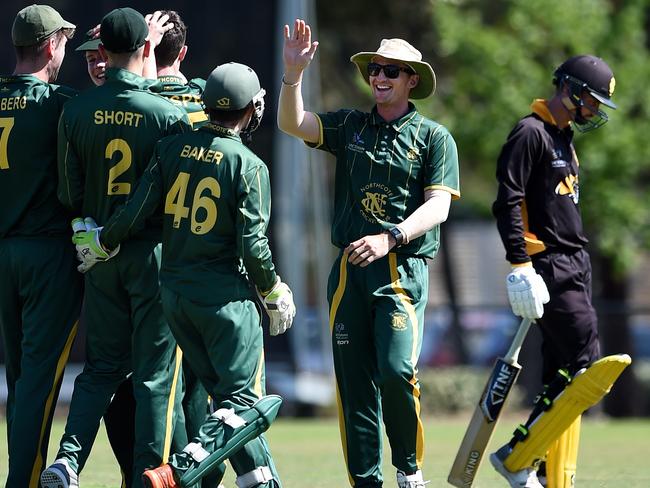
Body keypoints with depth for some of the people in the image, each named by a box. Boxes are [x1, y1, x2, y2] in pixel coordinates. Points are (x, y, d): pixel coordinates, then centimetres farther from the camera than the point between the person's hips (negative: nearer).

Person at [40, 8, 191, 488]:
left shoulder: (76, 112, -2)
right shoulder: (168, 113, -12)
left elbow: (70, 194, 1)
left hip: (100, 252, 4)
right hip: (155, 250, -3)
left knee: (103, 365, 13)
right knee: (156, 373, 3)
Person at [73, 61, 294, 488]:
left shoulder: (172, 148, 2)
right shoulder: (248, 165, -10)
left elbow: (134, 215, -3)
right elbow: (253, 244, -13)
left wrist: (98, 244, 16)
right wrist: (275, 294, 3)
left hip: (174, 291, 5)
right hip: (225, 294, -5)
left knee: (225, 391, 15)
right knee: (242, 397, -2)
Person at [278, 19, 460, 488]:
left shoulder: (433, 137, 4)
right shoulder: (350, 127, 14)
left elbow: (438, 206, -5)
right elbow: (292, 124, 1)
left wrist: (389, 238, -18)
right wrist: (293, 73, -13)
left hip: (403, 269, -4)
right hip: (349, 268, 4)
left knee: (396, 370, -18)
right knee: (354, 380, 1)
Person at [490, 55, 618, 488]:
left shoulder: (564, 138, 20)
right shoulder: (531, 134, -10)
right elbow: (508, 204, -18)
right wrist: (520, 266, -24)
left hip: (575, 265, 10)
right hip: (549, 268, -10)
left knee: (561, 374, 7)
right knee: (585, 365, -14)